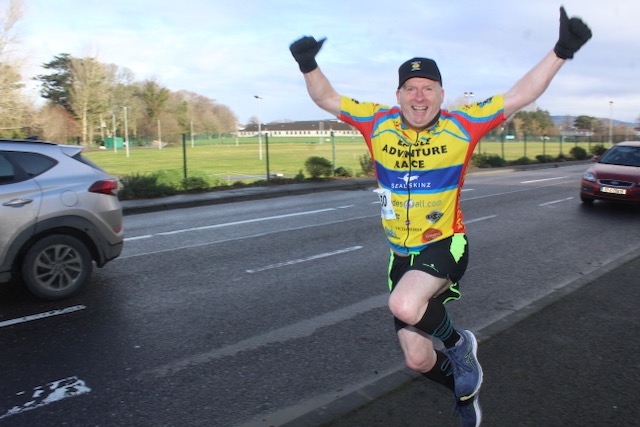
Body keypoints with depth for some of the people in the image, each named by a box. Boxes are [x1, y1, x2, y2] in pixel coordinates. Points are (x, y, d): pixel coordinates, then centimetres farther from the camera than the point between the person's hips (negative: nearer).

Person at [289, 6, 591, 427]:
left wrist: (561, 51, -13)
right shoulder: (377, 122, -4)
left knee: (404, 306, -36)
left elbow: (520, 95, -6)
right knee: (418, 359, 10)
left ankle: (460, 344, 1)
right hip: (402, 254, 4)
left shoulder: (462, 124, -9)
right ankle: (465, 390, 47)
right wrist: (309, 66, -15)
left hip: (446, 246, -3)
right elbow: (327, 98, 1)